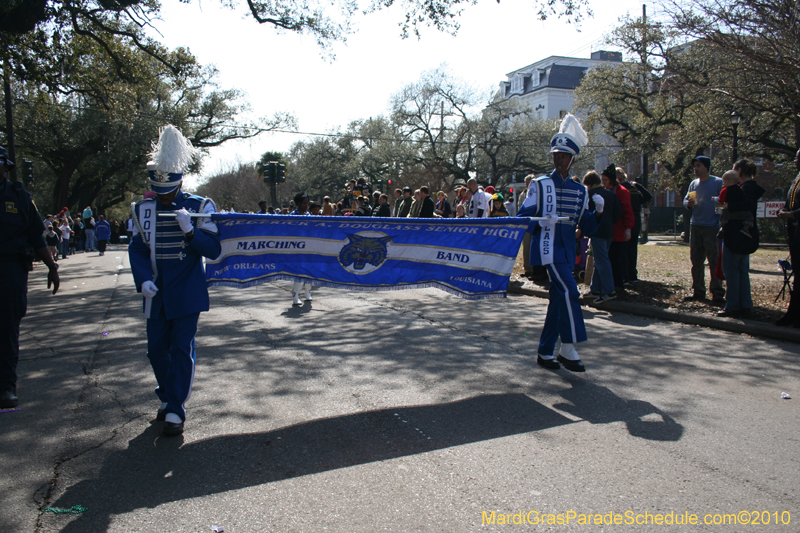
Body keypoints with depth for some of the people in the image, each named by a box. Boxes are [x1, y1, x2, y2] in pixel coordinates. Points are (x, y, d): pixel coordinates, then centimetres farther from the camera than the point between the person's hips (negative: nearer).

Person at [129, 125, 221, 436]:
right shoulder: (143, 210, 4)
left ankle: (175, 410, 5)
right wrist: (142, 280, -11)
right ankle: (167, 399, 32)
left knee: (182, 350, -3)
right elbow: (137, 249, 5)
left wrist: (190, 230, -25)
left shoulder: (199, 207, -5)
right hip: (156, 295, 4)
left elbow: (213, 250, -8)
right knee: (157, 350, 11)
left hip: (187, 294, -4)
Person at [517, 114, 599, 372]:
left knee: (558, 300, 8)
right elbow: (523, 217, -5)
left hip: (567, 250, 6)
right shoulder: (540, 185, 1)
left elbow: (586, 228, 13)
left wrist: (597, 213, -5)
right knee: (569, 291, -18)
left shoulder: (580, 191, 13)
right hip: (547, 247, -6)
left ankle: (545, 353, 18)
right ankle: (568, 348, -9)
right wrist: (543, 220, -23)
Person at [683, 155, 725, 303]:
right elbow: (685, 200, 14)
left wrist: (720, 225, -16)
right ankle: (698, 291, 17)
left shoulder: (718, 183, -4)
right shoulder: (693, 184, 12)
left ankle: (717, 292, 0)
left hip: (712, 228, -6)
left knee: (714, 261, -5)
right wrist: (688, 203, -9)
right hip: (696, 227, 6)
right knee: (696, 261, 9)